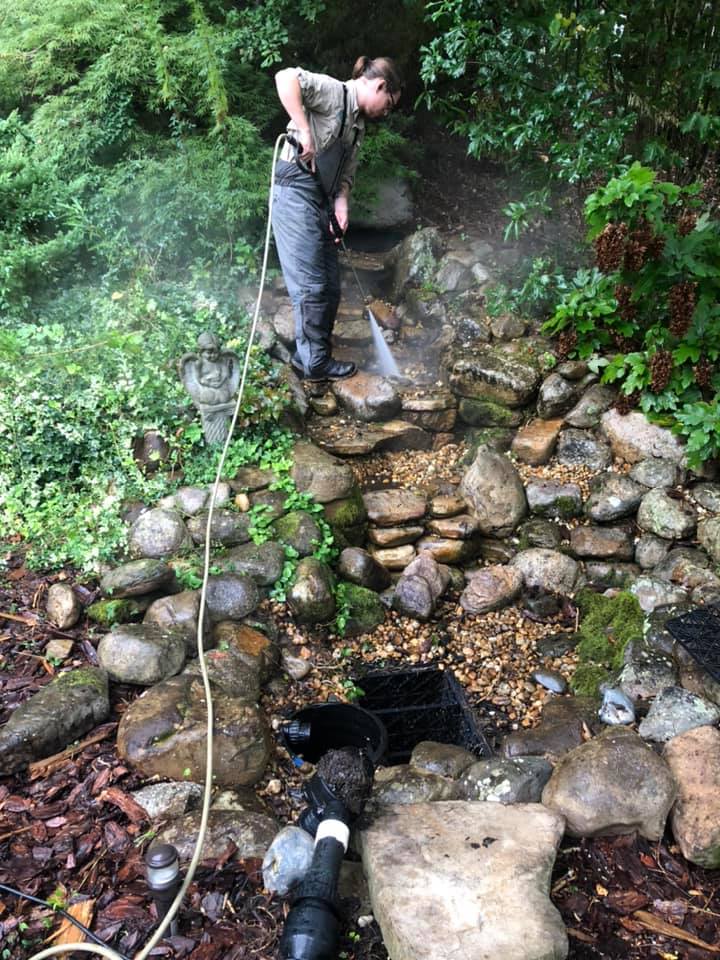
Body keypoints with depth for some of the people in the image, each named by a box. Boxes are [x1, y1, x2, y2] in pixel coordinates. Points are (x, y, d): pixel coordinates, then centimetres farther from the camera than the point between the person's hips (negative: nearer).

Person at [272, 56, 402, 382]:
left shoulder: (358, 123, 20)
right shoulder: (333, 92, -7)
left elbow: (345, 175, 18)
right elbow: (286, 78, -23)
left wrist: (341, 206, 0)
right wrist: (304, 130, -24)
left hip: (321, 201, 9)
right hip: (297, 192, -9)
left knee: (330, 286, 11)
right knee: (312, 285, -7)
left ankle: (306, 354, 21)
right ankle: (315, 362, 2)